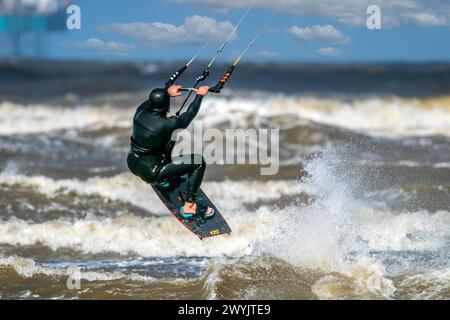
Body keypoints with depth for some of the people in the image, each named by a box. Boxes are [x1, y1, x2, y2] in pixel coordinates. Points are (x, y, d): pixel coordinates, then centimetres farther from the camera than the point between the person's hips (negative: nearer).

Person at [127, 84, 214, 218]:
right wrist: (199, 95, 6)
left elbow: (150, 102, 15)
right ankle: (189, 206, 1)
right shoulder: (167, 124, -27)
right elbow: (189, 115, -8)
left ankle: (162, 179, 39)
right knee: (199, 162, -5)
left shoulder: (140, 112, -11)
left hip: (132, 164, 7)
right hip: (150, 173, -7)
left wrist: (167, 93, 27)